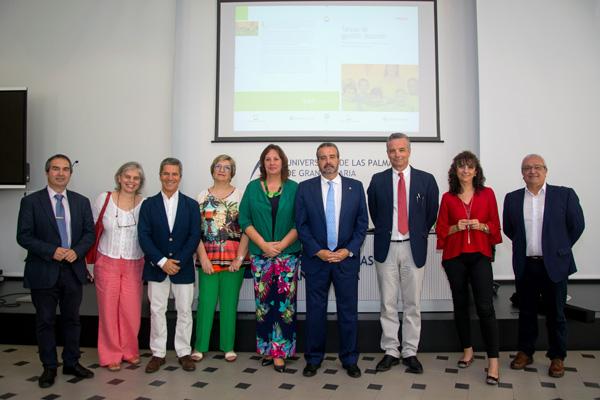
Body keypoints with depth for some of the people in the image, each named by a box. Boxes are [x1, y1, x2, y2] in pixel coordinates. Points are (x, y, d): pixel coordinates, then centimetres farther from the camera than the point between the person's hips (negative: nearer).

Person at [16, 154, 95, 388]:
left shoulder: (81, 202, 6)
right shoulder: (31, 201, -3)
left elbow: (89, 233, 5)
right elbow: (24, 236, -8)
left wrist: (76, 251, -13)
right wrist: (51, 251, -19)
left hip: (73, 270, 3)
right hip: (44, 271, -3)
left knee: (72, 319, 12)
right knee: (45, 321, 7)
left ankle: (71, 363, 26)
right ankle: (49, 368, 22)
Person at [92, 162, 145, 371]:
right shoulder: (104, 199, -4)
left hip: (134, 265, 0)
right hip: (107, 262, 0)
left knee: (132, 310, 4)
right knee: (109, 309, 7)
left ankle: (129, 351, 26)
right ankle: (111, 354, 24)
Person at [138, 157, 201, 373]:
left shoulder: (191, 205, 2)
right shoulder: (149, 204, 2)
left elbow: (194, 236, -5)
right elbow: (144, 236, -6)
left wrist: (178, 261, -14)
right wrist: (162, 261, -15)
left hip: (183, 267, 0)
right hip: (156, 267, 0)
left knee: (184, 311, 7)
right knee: (157, 311, 8)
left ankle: (184, 352, 19)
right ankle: (158, 353, 20)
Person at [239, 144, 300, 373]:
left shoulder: (294, 188, 4)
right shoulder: (252, 188, 7)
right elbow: (244, 220, 3)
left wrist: (281, 244, -11)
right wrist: (263, 244, -9)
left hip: (287, 254, -1)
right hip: (260, 254, 1)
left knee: (285, 302, -3)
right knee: (263, 302, 4)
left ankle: (280, 352, 6)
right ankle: (267, 348, 16)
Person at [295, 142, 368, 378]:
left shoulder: (355, 187, 3)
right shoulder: (305, 188, 1)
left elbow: (362, 223, 3)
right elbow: (301, 225, -1)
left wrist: (348, 251, -8)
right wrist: (319, 251, -10)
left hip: (347, 258, 1)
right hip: (316, 258, 0)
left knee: (348, 311, 7)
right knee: (315, 311, 7)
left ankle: (349, 359, 22)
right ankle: (313, 359, 22)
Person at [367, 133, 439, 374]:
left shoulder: (426, 180, 1)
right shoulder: (378, 180, 3)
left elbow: (432, 213, 9)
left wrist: (420, 234, 9)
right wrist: (384, 232, 11)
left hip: (414, 248, 0)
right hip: (386, 247, 1)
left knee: (413, 304, 7)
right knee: (387, 304, 6)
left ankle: (410, 352, 18)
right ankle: (390, 351, 17)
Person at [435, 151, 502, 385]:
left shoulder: (487, 194, 4)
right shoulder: (448, 198, 5)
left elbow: (495, 225, 8)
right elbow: (441, 229, 7)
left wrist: (481, 226, -11)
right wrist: (456, 227, -11)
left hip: (479, 256, -1)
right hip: (454, 257, 2)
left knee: (485, 307, -9)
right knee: (460, 304, 10)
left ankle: (493, 362, -2)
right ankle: (467, 351, 26)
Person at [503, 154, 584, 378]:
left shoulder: (565, 195, -3)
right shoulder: (512, 199, 3)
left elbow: (577, 225, 3)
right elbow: (508, 228, 13)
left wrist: (560, 248, 7)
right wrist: (524, 246, 10)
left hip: (555, 265, -2)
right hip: (524, 265, 2)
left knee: (555, 313, 8)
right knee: (526, 312, 12)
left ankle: (557, 357, 22)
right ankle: (525, 352, 25)